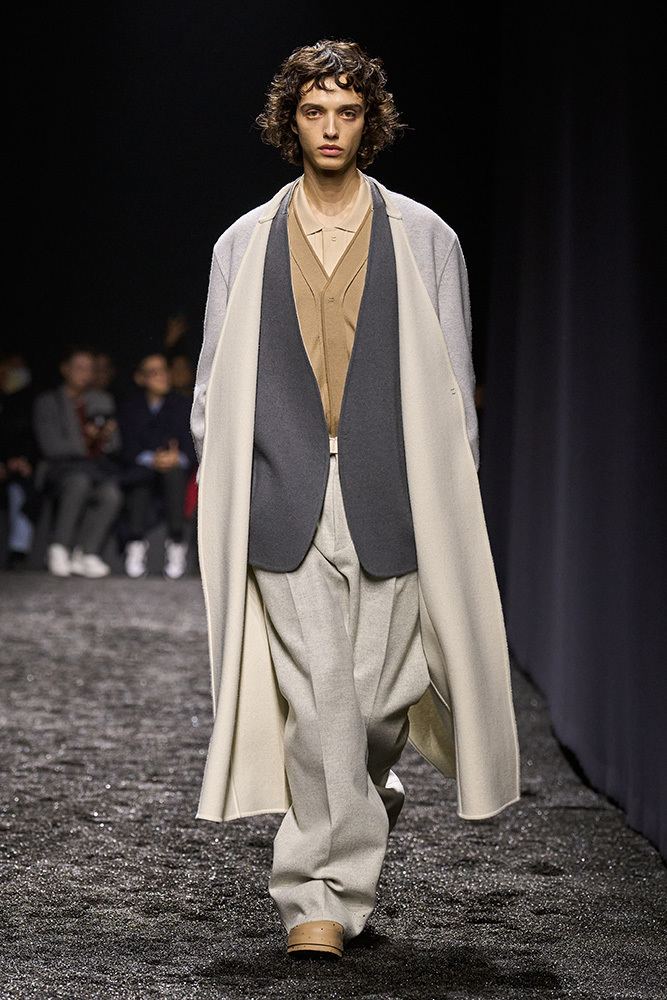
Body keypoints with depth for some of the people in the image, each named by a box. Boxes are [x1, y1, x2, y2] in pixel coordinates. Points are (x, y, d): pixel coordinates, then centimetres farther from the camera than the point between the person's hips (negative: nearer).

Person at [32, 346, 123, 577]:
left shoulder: (102, 400, 19)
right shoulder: (47, 402, 5)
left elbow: (114, 446, 16)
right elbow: (50, 447, -6)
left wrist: (106, 439, -8)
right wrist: (86, 442, -14)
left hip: (96, 465, 4)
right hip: (61, 465, -4)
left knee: (111, 494, -31)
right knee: (79, 481, -39)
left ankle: (85, 553, -30)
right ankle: (59, 548, -30)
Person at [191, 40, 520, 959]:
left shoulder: (424, 240, 8)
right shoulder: (244, 246, 11)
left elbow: (452, 384, 9)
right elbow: (215, 388, 14)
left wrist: (449, 505, 4)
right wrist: (221, 498, 6)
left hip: (393, 502, 0)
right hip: (283, 504, 0)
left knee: (379, 696, 1)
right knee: (318, 697, -8)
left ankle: (363, 792, 32)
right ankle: (325, 898, -1)